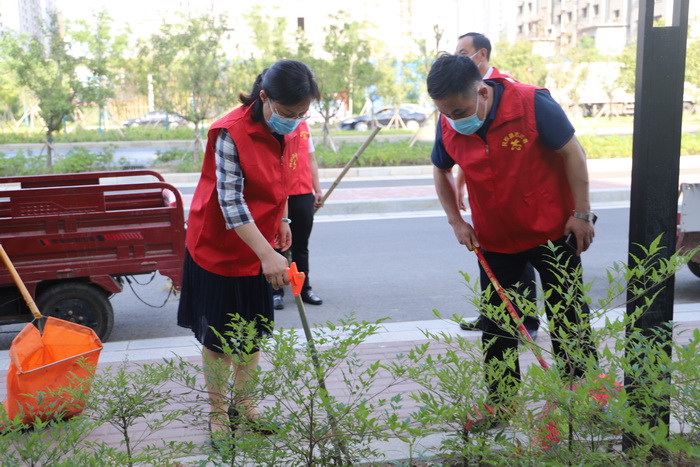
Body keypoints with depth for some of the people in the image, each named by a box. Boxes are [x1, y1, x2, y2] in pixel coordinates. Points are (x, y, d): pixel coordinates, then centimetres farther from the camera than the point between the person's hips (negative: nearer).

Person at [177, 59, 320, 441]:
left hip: (258, 245, 6)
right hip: (218, 245, -6)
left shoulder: (290, 131, -4)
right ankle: (217, 410, 23)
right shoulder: (230, 133, -26)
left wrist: (281, 220, 15)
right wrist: (268, 254, -35)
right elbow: (231, 202, -29)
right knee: (217, 336, 6)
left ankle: (244, 404, 32)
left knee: (253, 330, 15)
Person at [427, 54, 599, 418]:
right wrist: (456, 221, 0)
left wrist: (581, 213, -12)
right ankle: (500, 403, 24)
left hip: (552, 232, -4)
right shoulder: (448, 126, -10)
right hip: (494, 240, 4)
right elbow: (441, 170, 8)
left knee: (569, 318, 7)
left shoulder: (532, 104, -22)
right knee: (496, 323, 10)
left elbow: (572, 152, -13)